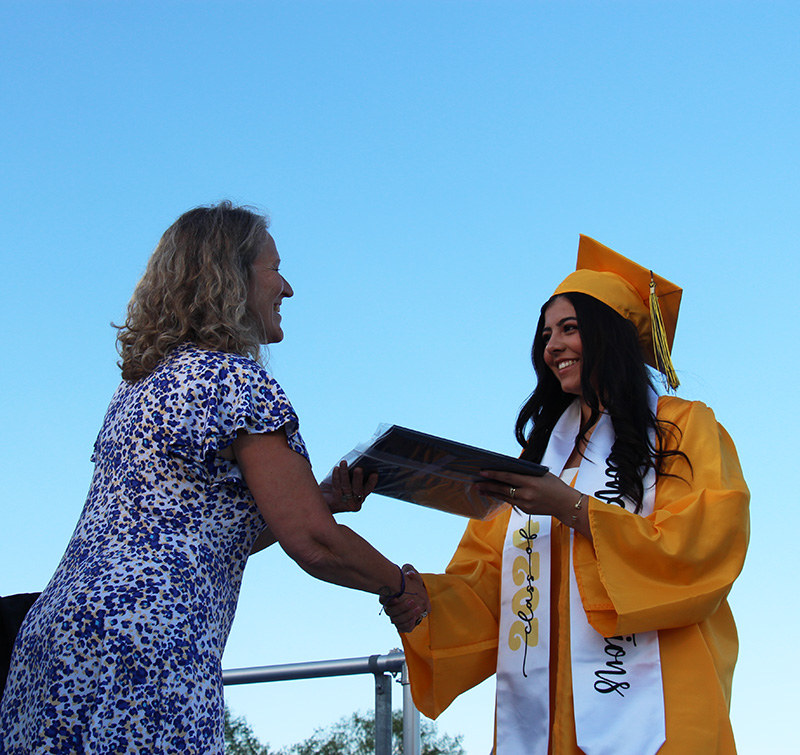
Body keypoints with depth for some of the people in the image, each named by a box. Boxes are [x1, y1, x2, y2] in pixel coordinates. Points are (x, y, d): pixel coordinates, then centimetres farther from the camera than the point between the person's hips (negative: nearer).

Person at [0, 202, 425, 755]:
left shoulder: (140, 384, 21)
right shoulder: (233, 378, -6)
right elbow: (311, 543, -9)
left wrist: (324, 500, 21)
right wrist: (403, 585, 7)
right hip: (141, 651, -9)